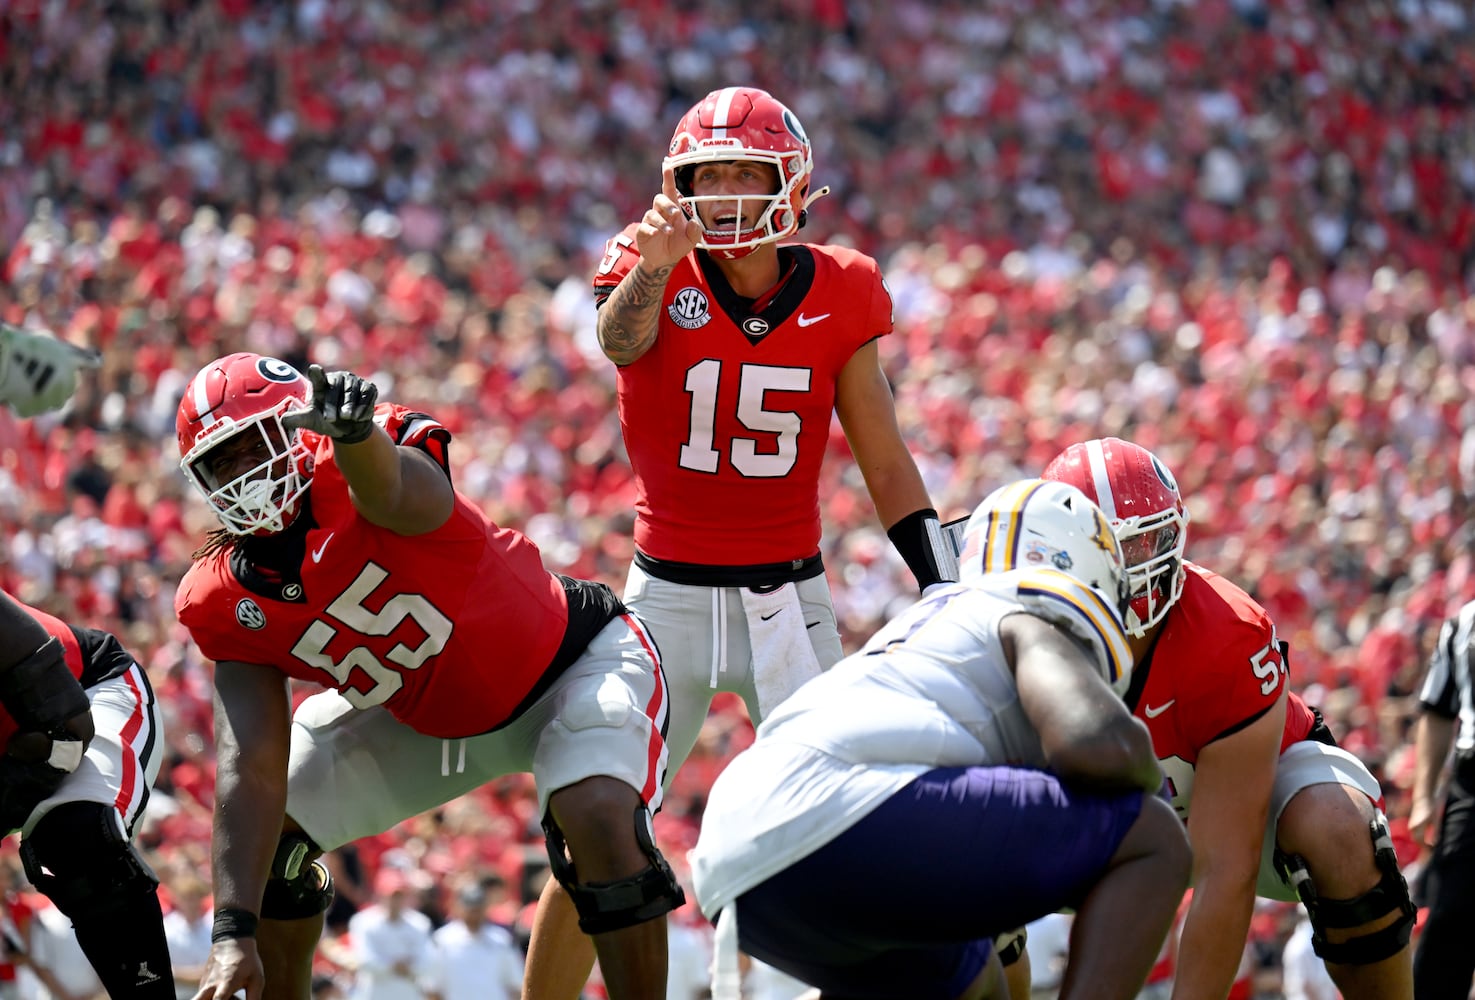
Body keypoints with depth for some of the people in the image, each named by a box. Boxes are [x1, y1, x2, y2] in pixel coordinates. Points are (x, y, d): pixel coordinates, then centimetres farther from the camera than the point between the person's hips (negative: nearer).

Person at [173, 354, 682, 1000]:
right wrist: (233, 930, -28)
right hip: (426, 718, 6)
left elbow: (389, 490, -59)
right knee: (271, 832, 1)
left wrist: (354, 435, -84)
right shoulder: (228, 601, -15)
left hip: (575, 662, -6)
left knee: (599, 820, -34)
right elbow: (251, 772, -18)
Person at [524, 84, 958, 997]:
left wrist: (948, 594, -3)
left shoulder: (839, 295, -2)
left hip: (790, 601, 1)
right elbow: (621, 340, -33)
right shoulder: (659, 277, -7)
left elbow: (887, 464, 4)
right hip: (669, 595, -1)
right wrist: (652, 268, -55)